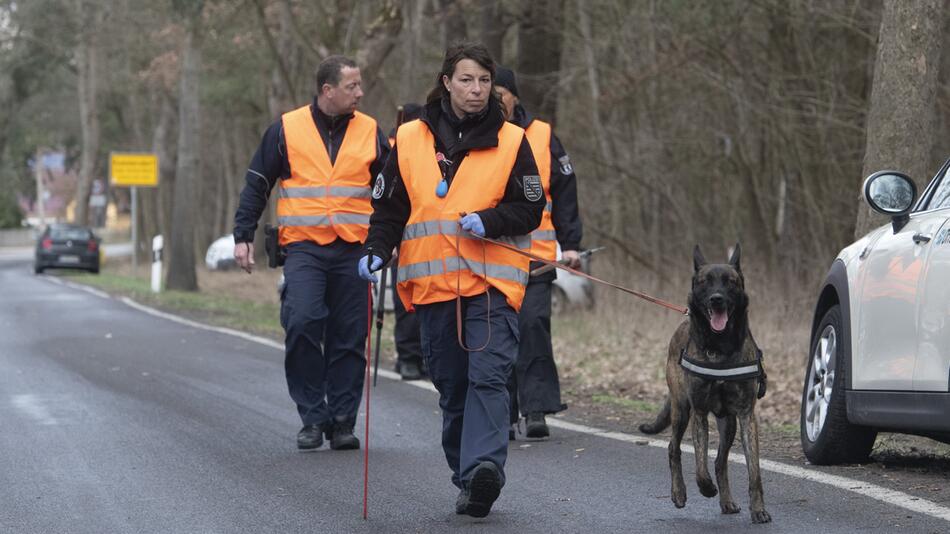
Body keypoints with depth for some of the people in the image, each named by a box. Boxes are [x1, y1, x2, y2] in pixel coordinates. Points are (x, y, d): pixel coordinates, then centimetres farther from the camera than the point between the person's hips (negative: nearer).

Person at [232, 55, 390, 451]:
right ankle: (312, 417, -8)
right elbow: (256, 185, 9)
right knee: (302, 322, -18)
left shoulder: (370, 132, 9)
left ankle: (342, 421, 12)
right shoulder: (287, 129, 4)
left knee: (349, 337, 3)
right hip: (303, 246, -2)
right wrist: (243, 236, 4)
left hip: (353, 250, 2)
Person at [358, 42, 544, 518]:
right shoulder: (410, 139, 7)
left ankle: (483, 467, -30)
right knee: (450, 386, 8)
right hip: (432, 283, 3)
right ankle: (466, 478, 19)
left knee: (488, 376, -19)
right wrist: (377, 251, -4)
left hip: (492, 282, -2)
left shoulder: (511, 141, 3)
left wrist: (488, 221, -13)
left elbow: (530, 211, 5)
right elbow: (389, 207, 13)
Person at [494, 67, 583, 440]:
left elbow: (564, 195, 9)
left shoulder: (542, 137, 7)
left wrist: (570, 244, 3)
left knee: (533, 325, -13)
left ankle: (536, 408, -10)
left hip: (535, 257, -1)